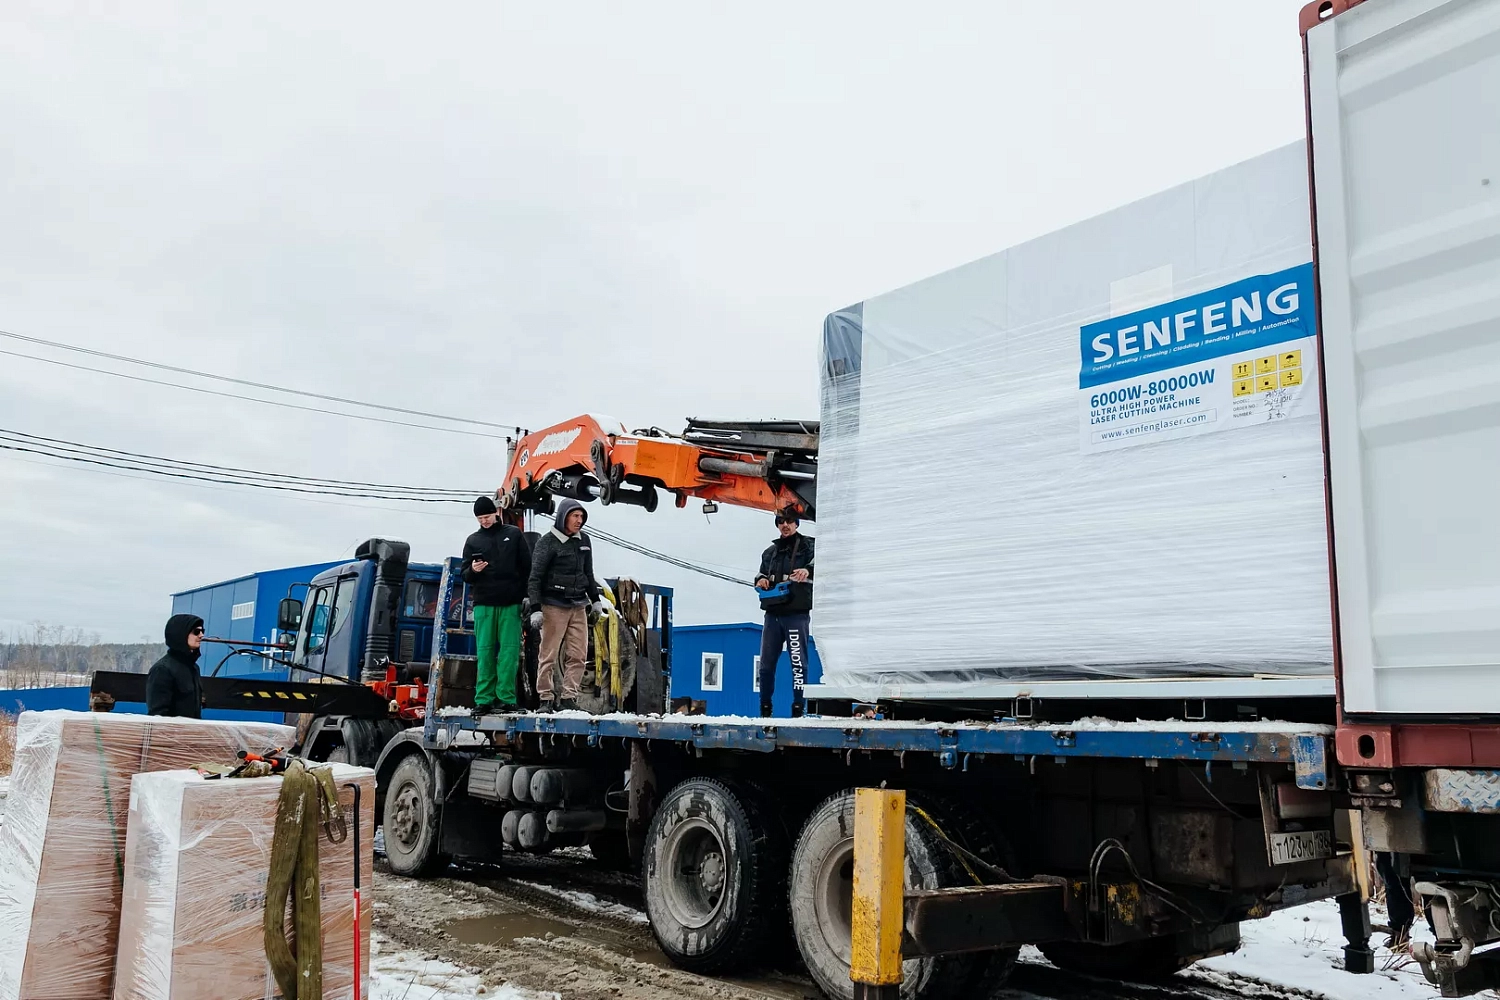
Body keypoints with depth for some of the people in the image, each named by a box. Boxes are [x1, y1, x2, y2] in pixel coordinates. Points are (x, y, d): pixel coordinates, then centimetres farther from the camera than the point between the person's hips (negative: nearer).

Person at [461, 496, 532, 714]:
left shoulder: (513, 534, 9)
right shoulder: (473, 540, 14)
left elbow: (526, 566, 8)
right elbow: (465, 575, 12)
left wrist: (525, 595, 1)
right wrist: (473, 570, -11)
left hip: (510, 603, -1)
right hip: (483, 603, 2)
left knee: (509, 651, -3)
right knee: (485, 651, 1)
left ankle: (506, 698, -2)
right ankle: (483, 699, 3)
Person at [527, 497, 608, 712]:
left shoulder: (583, 541, 12)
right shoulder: (548, 542, -6)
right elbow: (535, 577, -7)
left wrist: (595, 599, 20)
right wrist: (535, 608, -13)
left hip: (578, 606, 6)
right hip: (554, 606, -6)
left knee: (578, 655, 1)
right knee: (548, 655, -4)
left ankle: (569, 698, 6)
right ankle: (546, 699, 4)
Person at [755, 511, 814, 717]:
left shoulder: (807, 545, 4)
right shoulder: (770, 552, 21)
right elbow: (762, 573, 21)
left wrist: (807, 570, -36)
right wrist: (760, 579, -4)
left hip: (796, 613, -5)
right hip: (772, 613, 5)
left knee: (798, 662, -7)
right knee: (766, 663, 7)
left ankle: (798, 708, -5)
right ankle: (765, 708, 14)